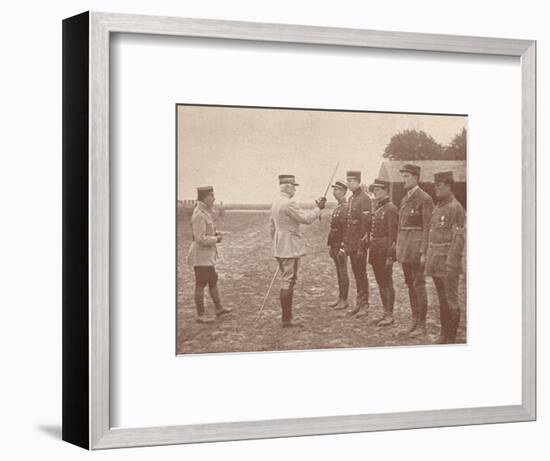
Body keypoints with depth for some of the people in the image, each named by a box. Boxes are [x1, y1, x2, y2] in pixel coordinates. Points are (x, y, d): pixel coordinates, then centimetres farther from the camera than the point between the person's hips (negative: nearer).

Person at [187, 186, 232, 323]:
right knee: (200, 285, -2)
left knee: (213, 280, 18)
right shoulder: (199, 215, -22)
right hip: (201, 255, -10)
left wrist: (215, 233, 6)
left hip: (208, 255, 10)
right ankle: (200, 315, 5)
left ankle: (219, 308, 30)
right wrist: (216, 239, -12)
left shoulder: (205, 212, 10)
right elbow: (200, 239, -26)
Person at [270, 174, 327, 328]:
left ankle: (286, 317, 18)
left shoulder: (276, 204, 14)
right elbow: (306, 218, -17)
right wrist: (319, 208, -4)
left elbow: (273, 228, 21)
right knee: (288, 282, -6)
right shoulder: (289, 203, -17)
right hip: (290, 247, -10)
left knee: (286, 282, 14)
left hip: (280, 248, 10)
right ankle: (287, 319, -4)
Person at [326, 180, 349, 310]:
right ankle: (340, 298, 21)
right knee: (339, 272, 14)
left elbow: (346, 229, -19)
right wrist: (330, 246, 17)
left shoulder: (346, 207, -14)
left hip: (341, 245, -9)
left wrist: (342, 247, -21)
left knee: (343, 272, -3)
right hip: (335, 244, 9)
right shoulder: (337, 208, 15)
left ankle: (344, 300, 3)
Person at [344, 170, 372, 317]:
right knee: (356, 273, 12)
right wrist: (346, 242, 15)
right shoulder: (351, 199, 14)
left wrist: (362, 246, -19)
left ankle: (365, 304, 2)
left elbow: (366, 223, -17)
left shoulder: (364, 199, -13)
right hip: (351, 243, 8)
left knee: (361, 273, -4)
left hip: (360, 243, -8)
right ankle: (359, 302, 19)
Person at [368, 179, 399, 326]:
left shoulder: (391, 209, -12)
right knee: (381, 283, 13)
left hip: (385, 252, -9)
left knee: (387, 283, -4)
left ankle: (390, 315, 1)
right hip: (375, 251, 9)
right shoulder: (377, 208, 15)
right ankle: (386, 313, 20)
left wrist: (390, 255, -19)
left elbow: (392, 234, -16)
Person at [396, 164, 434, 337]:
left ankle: (422, 324, 1)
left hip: (416, 244, -8)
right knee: (410, 283, 12)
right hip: (404, 244, 8)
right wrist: (398, 246, 15)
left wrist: (424, 252, -17)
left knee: (419, 284, -4)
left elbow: (427, 227, -13)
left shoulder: (425, 199, -10)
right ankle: (414, 319, 21)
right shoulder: (405, 199, 15)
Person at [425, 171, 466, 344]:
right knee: (442, 300, 13)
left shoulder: (456, 208, -11)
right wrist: (429, 258, 15)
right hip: (436, 262, 8)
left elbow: (459, 239, -16)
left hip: (448, 260, -8)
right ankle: (444, 334, 21)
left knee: (451, 300, -3)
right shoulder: (437, 207, 15)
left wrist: (451, 264, -20)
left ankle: (451, 338, 2)